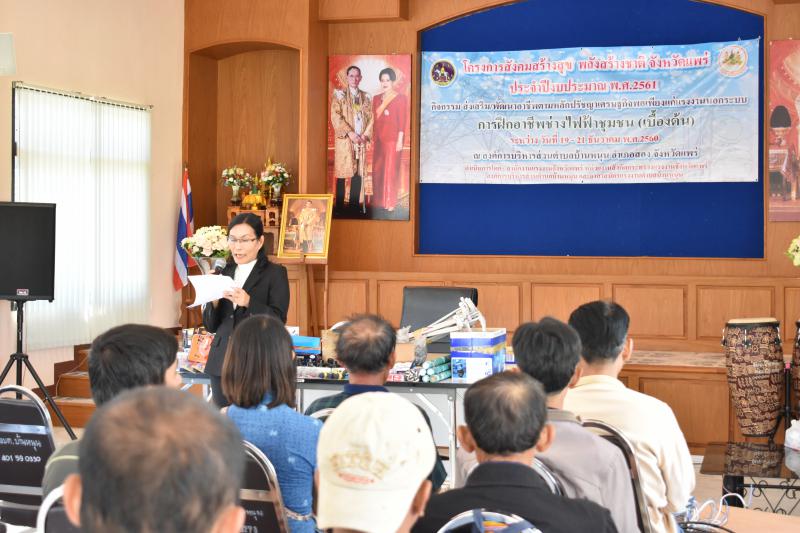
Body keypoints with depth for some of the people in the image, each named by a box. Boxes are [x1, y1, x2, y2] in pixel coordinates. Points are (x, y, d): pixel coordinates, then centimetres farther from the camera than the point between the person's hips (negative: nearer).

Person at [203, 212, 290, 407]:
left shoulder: (275, 273, 0)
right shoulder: (224, 273, 13)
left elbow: (278, 321, -10)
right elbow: (211, 326, 13)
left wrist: (248, 302, -24)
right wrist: (213, 302, -6)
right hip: (222, 362, 5)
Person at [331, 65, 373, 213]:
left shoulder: (366, 97, 14)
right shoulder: (339, 95, 3)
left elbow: (370, 118, 10)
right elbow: (336, 117, -7)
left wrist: (366, 135, -6)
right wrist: (350, 133, -15)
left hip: (361, 141, 4)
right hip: (344, 140, -4)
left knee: (358, 174, 2)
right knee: (342, 174, -5)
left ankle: (354, 206, 6)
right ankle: (339, 207, -1)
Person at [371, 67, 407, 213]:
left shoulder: (400, 98, -4)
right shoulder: (376, 99, 11)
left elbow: (402, 121, -7)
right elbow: (374, 120, 12)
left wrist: (400, 140, -12)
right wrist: (372, 137, 6)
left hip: (392, 139, -5)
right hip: (378, 139, 5)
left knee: (391, 170, -2)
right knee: (377, 170, 7)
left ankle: (390, 202, 5)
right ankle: (378, 200, 18)